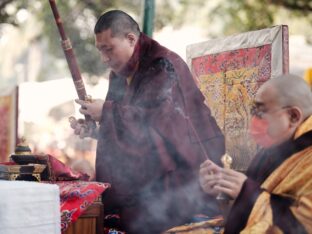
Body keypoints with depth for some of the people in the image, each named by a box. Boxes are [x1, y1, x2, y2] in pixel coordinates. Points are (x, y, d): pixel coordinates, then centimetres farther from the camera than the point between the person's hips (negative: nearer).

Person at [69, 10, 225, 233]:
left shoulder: (163, 66, -13)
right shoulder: (121, 74, 11)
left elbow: (160, 121, -25)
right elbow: (121, 125, 16)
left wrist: (106, 112, -20)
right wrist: (92, 129, -3)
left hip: (182, 169, -7)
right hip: (151, 170, 8)